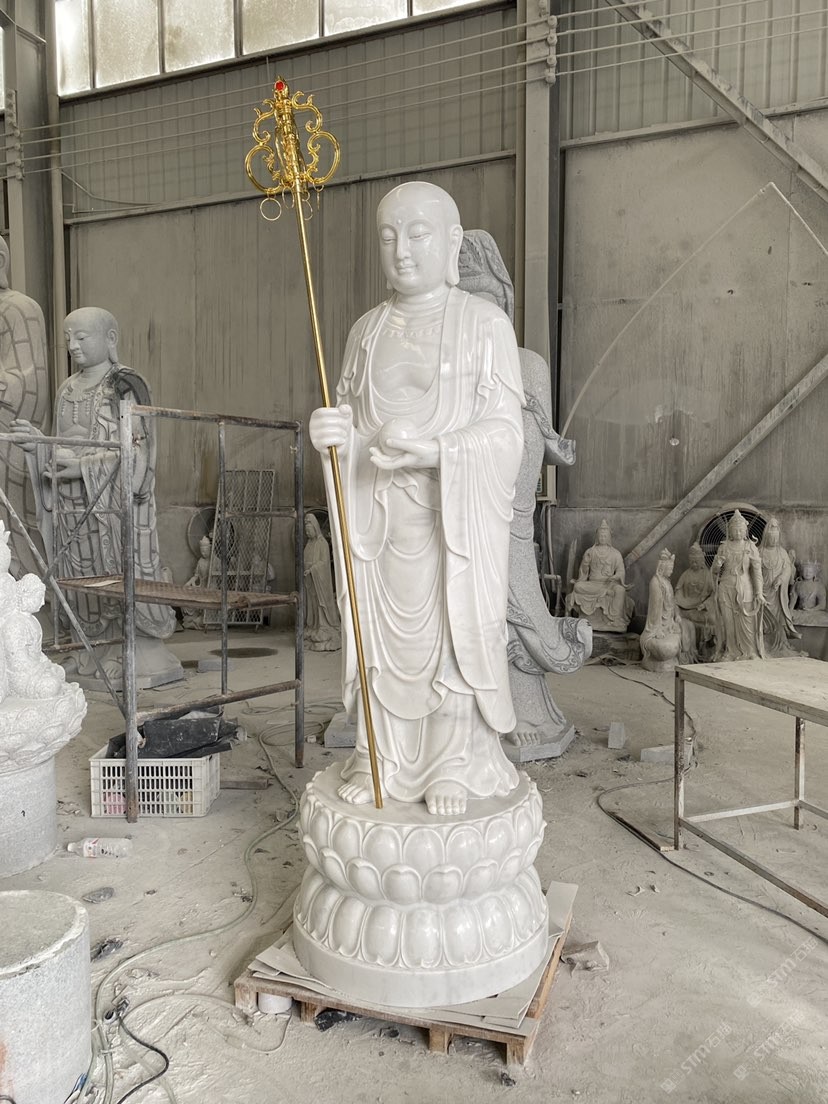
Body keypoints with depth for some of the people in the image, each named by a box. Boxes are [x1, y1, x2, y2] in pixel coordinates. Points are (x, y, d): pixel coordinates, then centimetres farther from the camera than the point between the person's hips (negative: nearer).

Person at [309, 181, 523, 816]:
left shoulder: (485, 323, -1)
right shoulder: (368, 329, 13)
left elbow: (504, 429, -7)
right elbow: (350, 418, 16)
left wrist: (432, 451, -22)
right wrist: (331, 432, -8)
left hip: (458, 513, -4)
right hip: (380, 515, 4)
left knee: (454, 629, 1)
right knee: (381, 630, 7)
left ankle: (453, 767, 17)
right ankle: (382, 760, 22)